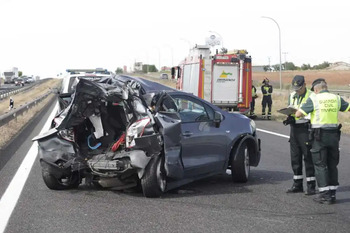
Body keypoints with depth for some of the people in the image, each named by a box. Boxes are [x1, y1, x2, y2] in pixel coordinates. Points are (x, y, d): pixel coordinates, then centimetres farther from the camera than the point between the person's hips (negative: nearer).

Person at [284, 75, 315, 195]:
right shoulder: (292, 95, 15)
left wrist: (297, 118, -21)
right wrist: (289, 118, 0)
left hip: (305, 128, -7)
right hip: (294, 129, 7)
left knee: (308, 158, -5)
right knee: (295, 158, 10)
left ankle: (311, 186, -1)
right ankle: (297, 185, 18)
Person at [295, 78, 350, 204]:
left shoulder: (314, 99, -6)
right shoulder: (336, 98, 6)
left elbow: (298, 114, -8)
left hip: (320, 136, -4)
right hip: (334, 135, 4)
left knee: (320, 165, 2)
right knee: (332, 164, 13)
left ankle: (325, 194, -2)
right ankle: (332, 193, 16)